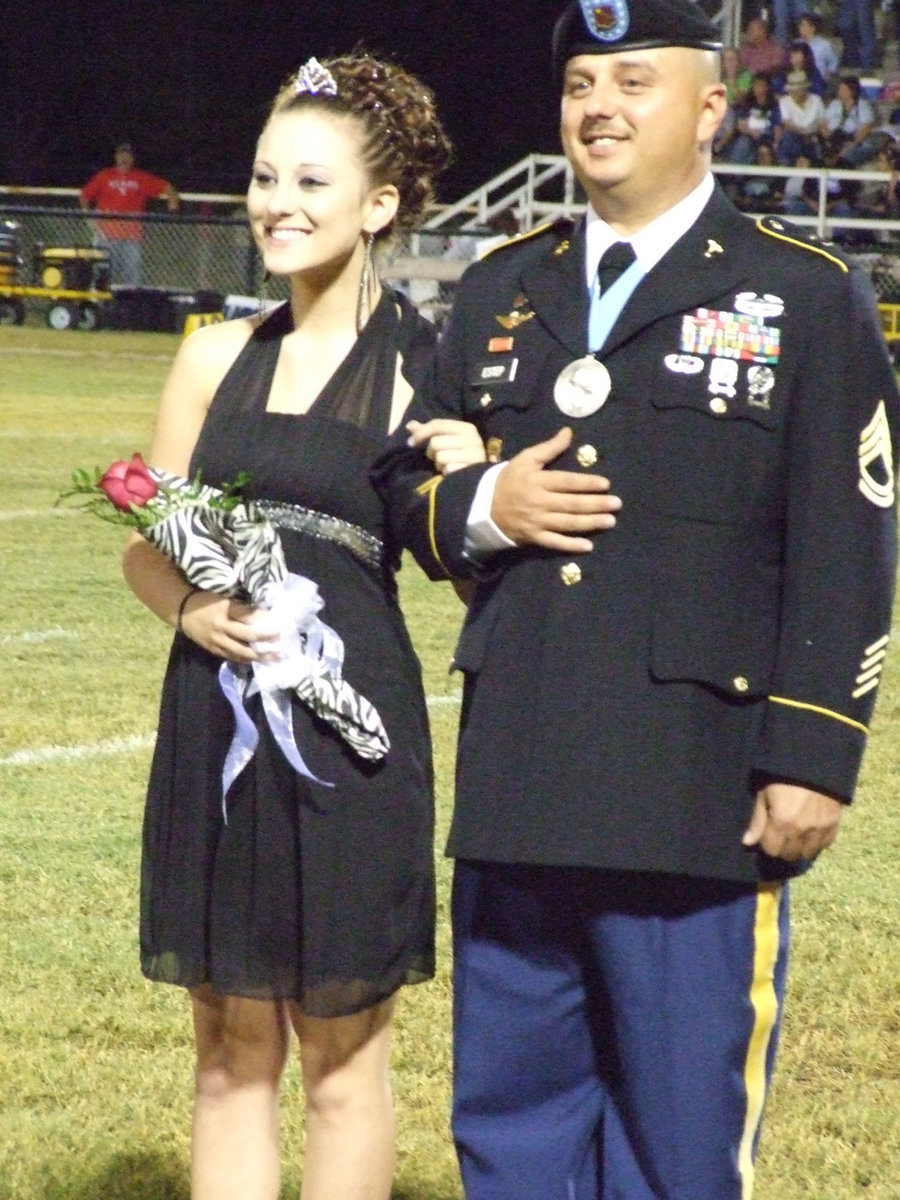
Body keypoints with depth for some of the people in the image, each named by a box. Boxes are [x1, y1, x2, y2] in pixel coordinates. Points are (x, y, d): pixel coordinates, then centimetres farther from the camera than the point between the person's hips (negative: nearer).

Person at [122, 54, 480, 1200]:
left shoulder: (421, 369, -3)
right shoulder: (215, 356, 9)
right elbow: (146, 546, 12)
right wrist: (190, 608, -8)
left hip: (348, 729, -4)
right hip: (212, 724, 4)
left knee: (339, 1055, 5)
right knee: (230, 1048, 10)